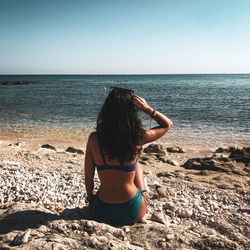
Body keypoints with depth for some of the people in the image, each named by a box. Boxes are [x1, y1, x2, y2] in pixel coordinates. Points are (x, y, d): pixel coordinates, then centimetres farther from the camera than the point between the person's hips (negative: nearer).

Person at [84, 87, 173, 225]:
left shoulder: (94, 139, -13)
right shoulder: (136, 137, -17)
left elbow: (88, 177, -2)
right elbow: (167, 124, 1)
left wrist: (91, 197, 16)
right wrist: (147, 109, -10)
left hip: (102, 211, 2)